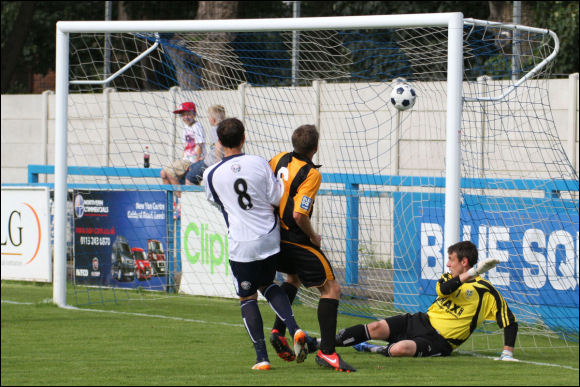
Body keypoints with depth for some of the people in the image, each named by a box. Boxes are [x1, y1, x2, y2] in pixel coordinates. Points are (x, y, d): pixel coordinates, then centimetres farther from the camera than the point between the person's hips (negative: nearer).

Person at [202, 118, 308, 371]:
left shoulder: (211, 174, -7)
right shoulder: (259, 163, -5)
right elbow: (278, 198, -2)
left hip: (242, 245, -2)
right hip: (270, 238, 3)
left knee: (247, 298, 11)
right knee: (268, 285, 24)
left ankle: (261, 357, 4)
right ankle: (294, 329, 2)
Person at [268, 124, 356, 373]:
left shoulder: (280, 159, 2)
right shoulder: (311, 174, -19)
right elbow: (299, 215, -26)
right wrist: (314, 237, -8)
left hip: (274, 237, 8)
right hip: (296, 240, -8)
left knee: (293, 277, 34)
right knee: (331, 289, -1)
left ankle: (278, 331, 22)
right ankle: (326, 352, -8)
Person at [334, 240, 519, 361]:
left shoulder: (485, 291, -5)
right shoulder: (449, 278, 13)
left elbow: (510, 321, -7)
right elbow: (443, 289, -13)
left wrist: (507, 354, -15)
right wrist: (471, 274, -23)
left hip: (440, 341, -6)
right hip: (422, 321, 6)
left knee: (400, 349, -33)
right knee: (377, 328, -15)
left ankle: (371, 349, -4)